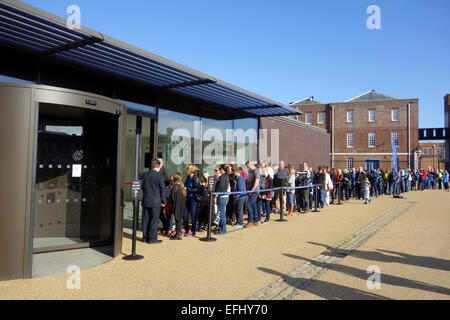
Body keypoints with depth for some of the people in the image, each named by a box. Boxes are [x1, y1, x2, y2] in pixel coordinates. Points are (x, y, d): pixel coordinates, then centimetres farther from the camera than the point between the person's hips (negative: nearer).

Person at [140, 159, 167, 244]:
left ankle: (145, 237, 19)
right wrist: (163, 201, -1)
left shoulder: (144, 175, 5)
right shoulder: (159, 176, -10)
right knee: (154, 220, 2)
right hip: (156, 202, -5)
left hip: (145, 201, 5)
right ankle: (152, 238, 5)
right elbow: (163, 189, -8)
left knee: (145, 219, 11)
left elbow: (141, 187, 12)